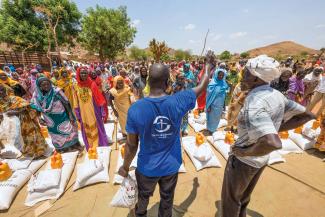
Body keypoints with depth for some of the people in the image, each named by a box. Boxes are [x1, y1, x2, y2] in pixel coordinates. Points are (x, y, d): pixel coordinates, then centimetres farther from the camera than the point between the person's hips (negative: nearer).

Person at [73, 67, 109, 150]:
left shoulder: (92, 84, -6)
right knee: (87, 133, 15)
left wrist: (102, 112, -6)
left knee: (97, 130, 10)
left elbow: (99, 100, -5)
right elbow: (76, 103, 4)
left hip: (94, 113, -2)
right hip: (84, 114, 2)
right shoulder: (76, 87, -1)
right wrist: (78, 115, 3)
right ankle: (91, 149, 33)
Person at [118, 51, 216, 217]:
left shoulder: (135, 109, -24)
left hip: (147, 167, 0)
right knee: (167, 200, 29)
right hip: (171, 166, 1)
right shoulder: (178, 101, -22)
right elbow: (202, 86, -3)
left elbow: (132, 145, -14)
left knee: (143, 198, 32)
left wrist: (125, 167, 6)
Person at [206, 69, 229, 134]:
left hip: (220, 104, 6)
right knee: (212, 117, 10)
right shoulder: (212, 84, -17)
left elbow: (224, 94, 8)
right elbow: (209, 95, -15)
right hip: (213, 104, -6)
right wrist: (208, 106, -15)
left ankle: (214, 128, 41)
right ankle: (210, 129, 30)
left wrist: (224, 105, 9)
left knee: (217, 117, 20)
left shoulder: (224, 83, 0)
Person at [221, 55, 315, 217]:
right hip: (262, 159, 8)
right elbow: (306, 115, 8)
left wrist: (244, 152, -26)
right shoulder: (277, 95, -5)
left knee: (230, 199, 21)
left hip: (243, 160, -8)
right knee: (244, 196, 32)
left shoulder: (254, 103, -32)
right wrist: (278, 128, 3)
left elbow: (273, 143, -42)